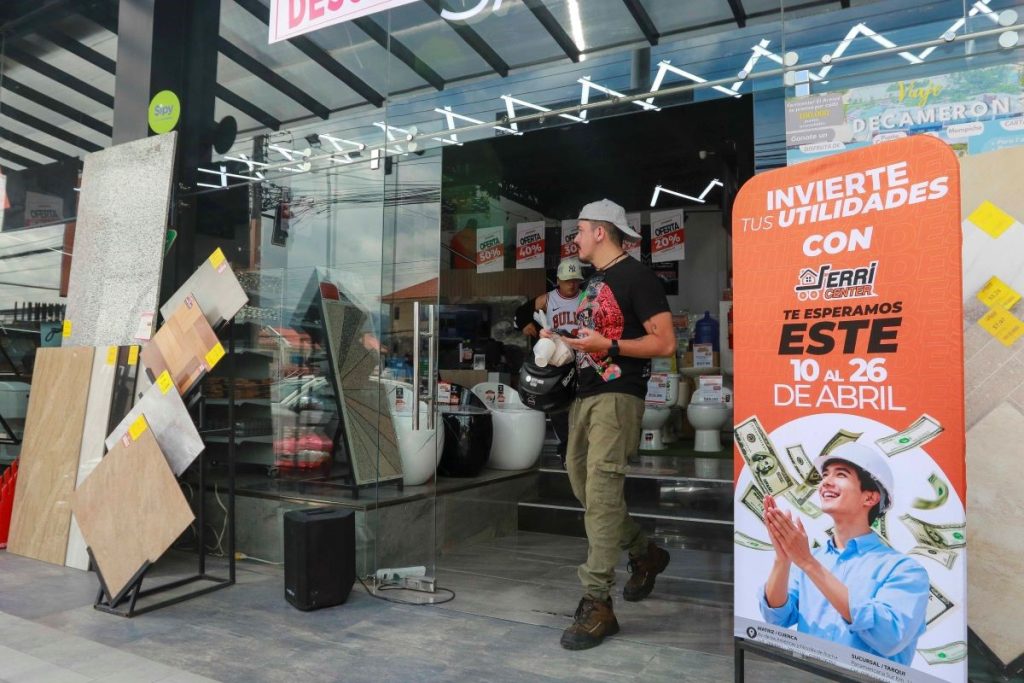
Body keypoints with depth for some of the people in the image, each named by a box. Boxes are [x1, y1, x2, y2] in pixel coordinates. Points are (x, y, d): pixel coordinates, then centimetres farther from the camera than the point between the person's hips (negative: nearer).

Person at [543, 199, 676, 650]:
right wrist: (561, 342, 10)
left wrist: (608, 346, -21)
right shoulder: (594, 281, 20)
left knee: (601, 493, -14)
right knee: (583, 487, 12)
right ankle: (645, 554, 32)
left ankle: (597, 604, -7)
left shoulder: (636, 277, -7)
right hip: (585, 394, 9)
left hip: (618, 397, -9)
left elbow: (665, 343, -13)